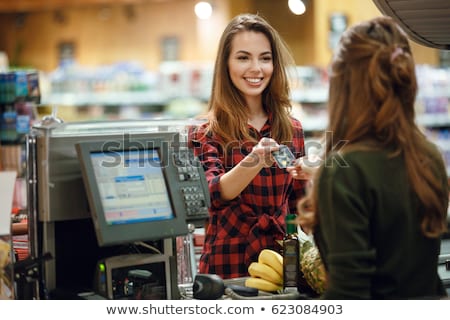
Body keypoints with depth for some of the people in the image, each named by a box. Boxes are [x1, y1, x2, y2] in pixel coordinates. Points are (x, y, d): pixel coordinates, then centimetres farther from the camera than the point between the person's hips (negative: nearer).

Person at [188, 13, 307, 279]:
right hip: (229, 264, -3)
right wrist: (253, 161, -36)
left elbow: (297, 205, 13)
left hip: (281, 260, 3)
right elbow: (214, 194, -20)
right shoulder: (206, 133, -4)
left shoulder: (292, 129, 6)